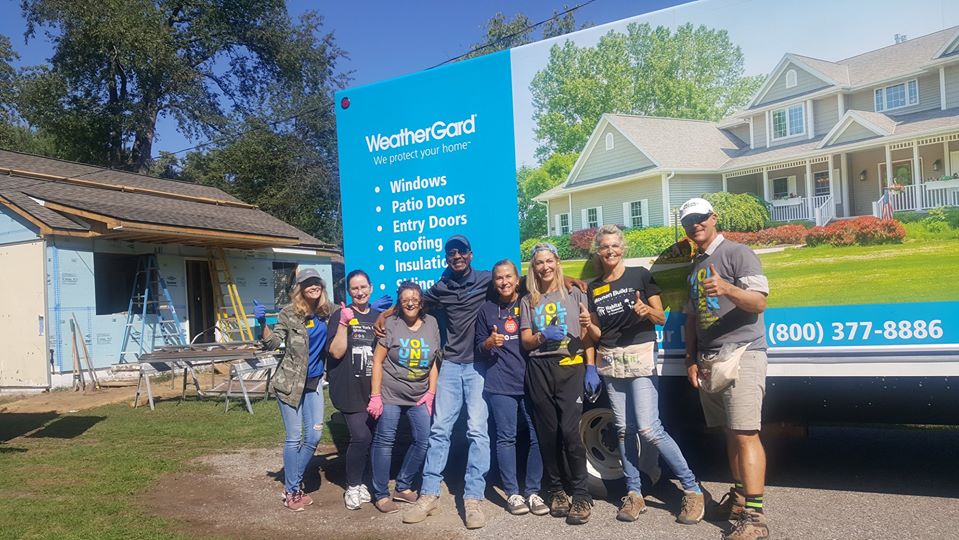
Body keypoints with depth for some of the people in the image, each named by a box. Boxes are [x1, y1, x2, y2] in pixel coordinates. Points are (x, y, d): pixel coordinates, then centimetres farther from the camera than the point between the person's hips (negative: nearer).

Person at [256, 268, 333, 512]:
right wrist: (262, 323, -31)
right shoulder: (289, 314, -12)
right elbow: (272, 343, -15)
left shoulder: (327, 311, 0)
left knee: (314, 435, 7)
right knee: (294, 438, 1)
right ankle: (291, 491, 17)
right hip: (290, 382, -5)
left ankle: (293, 484, 25)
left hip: (313, 383, 5)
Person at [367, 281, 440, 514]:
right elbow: (377, 361, -6)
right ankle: (381, 494, 11)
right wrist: (375, 396, -10)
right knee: (384, 441, -1)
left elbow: (434, 362, 8)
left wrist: (431, 393, 2)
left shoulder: (431, 323, 3)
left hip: (419, 396, 4)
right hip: (390, 394, -4)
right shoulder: (390, 324, -6)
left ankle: (404, 485, 22)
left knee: (423, 440, 3)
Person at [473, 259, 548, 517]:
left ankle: (533, 492, 10)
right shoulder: (486, 309, 10)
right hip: (500, 384, -1)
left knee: (538, 436, -2)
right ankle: (512, 493, 10)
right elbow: (479, 349, 11)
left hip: (531, 380, 1)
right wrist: (489, 343, -9)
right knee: (506, 438, 0)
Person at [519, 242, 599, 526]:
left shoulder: (575, 294, 10)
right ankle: (556, 491, 18)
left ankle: (581, 495, -3)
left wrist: (591, 368, -3)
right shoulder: (528, 301, 13)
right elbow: (526, 340, 7)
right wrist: (543, 336, -14)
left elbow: (587, 335, 7)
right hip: (539, 370, 2)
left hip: (570, 367, -2)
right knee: (547, 433, 4)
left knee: (569, 430, -12)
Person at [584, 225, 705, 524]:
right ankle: (634, 494, 17)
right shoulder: (593, 289, 10)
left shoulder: (640, 275, -2)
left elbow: (662, 318, -1)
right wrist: (587, 324, -9)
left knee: (649, 428, -11)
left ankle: (692, 489, 2)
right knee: (624, 429, 7)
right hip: (610, 362, 5)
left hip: (640, 356, -5)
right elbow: (596, 334, 12)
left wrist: (646, 311, -22)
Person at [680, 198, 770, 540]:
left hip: (741, 354, -7)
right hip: (708, 360, 7)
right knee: (730, 434, 12)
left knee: (745, 434, -12)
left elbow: (759, 302, -12)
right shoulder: (695, 265, 19)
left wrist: (727, 289, -31)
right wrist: (691, 359, 12)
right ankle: (738, 497, 20)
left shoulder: (737, 253, -3)